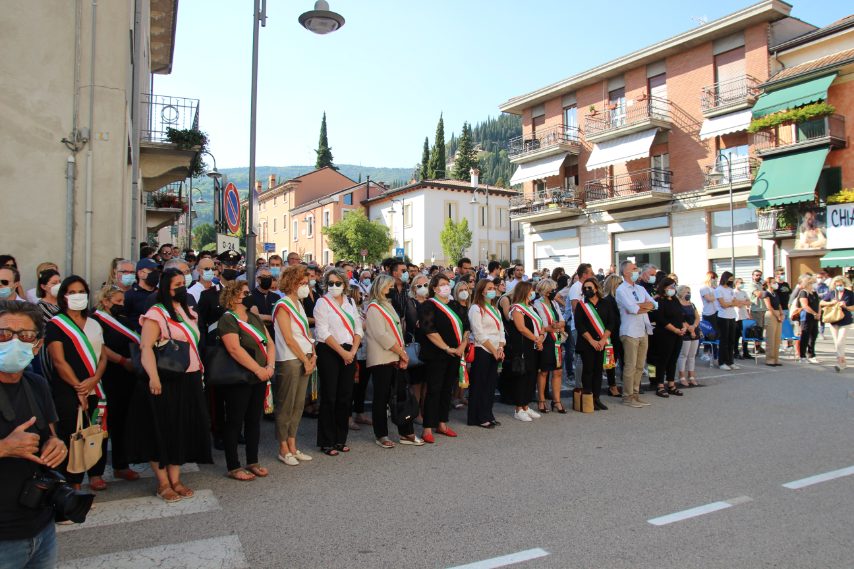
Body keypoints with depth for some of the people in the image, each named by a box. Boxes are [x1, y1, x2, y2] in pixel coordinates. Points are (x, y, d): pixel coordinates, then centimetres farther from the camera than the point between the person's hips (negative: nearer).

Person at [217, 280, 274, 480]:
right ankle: (233, 467, 13)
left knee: (254, 420, 13)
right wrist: (258, 369, -20)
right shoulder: (228, 320, -11)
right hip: (238, 380, -7)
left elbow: (269, 343, 10)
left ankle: (253, 462, 25)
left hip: (259, 379, 7)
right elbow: (235, 349, -22)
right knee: (235, 422, 3)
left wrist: (270, 366, -6)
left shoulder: (255, 318, 13)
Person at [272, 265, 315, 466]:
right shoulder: (283, 306, -10)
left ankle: (292, 446, 20)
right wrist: (305, 360, -11)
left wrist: (313, 355, 2)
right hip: (289, 361, -8)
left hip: (304, 360, 8)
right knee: (286, 405, 0)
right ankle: (283, 449, 10)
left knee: (299, 404, 11)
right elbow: (289, 338, -15)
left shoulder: (298, 304, 15)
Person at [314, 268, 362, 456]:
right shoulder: (322, 303, -3)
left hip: (349, 353, 5)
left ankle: (340, 439, 19)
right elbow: (323, 333, -11)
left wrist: (353, 351, -4)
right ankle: (326, 442, 9)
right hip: (329, 353, -5)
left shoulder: (350, 302, 13)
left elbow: (358, 328, 10)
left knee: (345, 397, 7)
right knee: (329, 397, -1)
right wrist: (342, 352, -13)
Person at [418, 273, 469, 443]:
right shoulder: (429, 306, -7)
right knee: (434, 390, -3)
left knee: (448, 389, 12)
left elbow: (466, 326, 11)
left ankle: (442, 424, 22)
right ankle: (428, 429, 2)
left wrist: (462, 346, -5)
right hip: (436, 354, -6)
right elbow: (429, 330, -16)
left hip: (455, 354, 6)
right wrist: (447, 348, -17)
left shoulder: (456, 305, 14)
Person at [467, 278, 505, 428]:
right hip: (481, 351, -7)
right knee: (479, 385, -1)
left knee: (491, 384, 11)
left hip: (495, 352, 7)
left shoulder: (494, 309, 17)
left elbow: (501, 330, 13)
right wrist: (494, 351, -12)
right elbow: (479, 335, -14)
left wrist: (500, 348, -3)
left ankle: (488, 415, 20)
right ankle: (479, 418, 7)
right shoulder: (476, 309, -8)